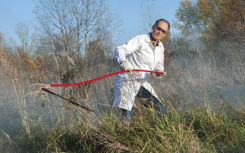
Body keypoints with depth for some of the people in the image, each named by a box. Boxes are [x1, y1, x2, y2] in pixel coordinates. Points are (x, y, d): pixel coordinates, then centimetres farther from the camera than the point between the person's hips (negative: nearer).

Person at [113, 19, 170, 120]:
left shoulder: (160, 47, 12)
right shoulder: (140, 40, -12)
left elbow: (158, 66, 20)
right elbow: (119, 50, -22)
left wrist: (159, 71, -6)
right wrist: (123, 61, -45)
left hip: (142, 83, 8)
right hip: (128, 81, -7)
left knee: (160, 111, 4)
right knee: (127, 115, -18)